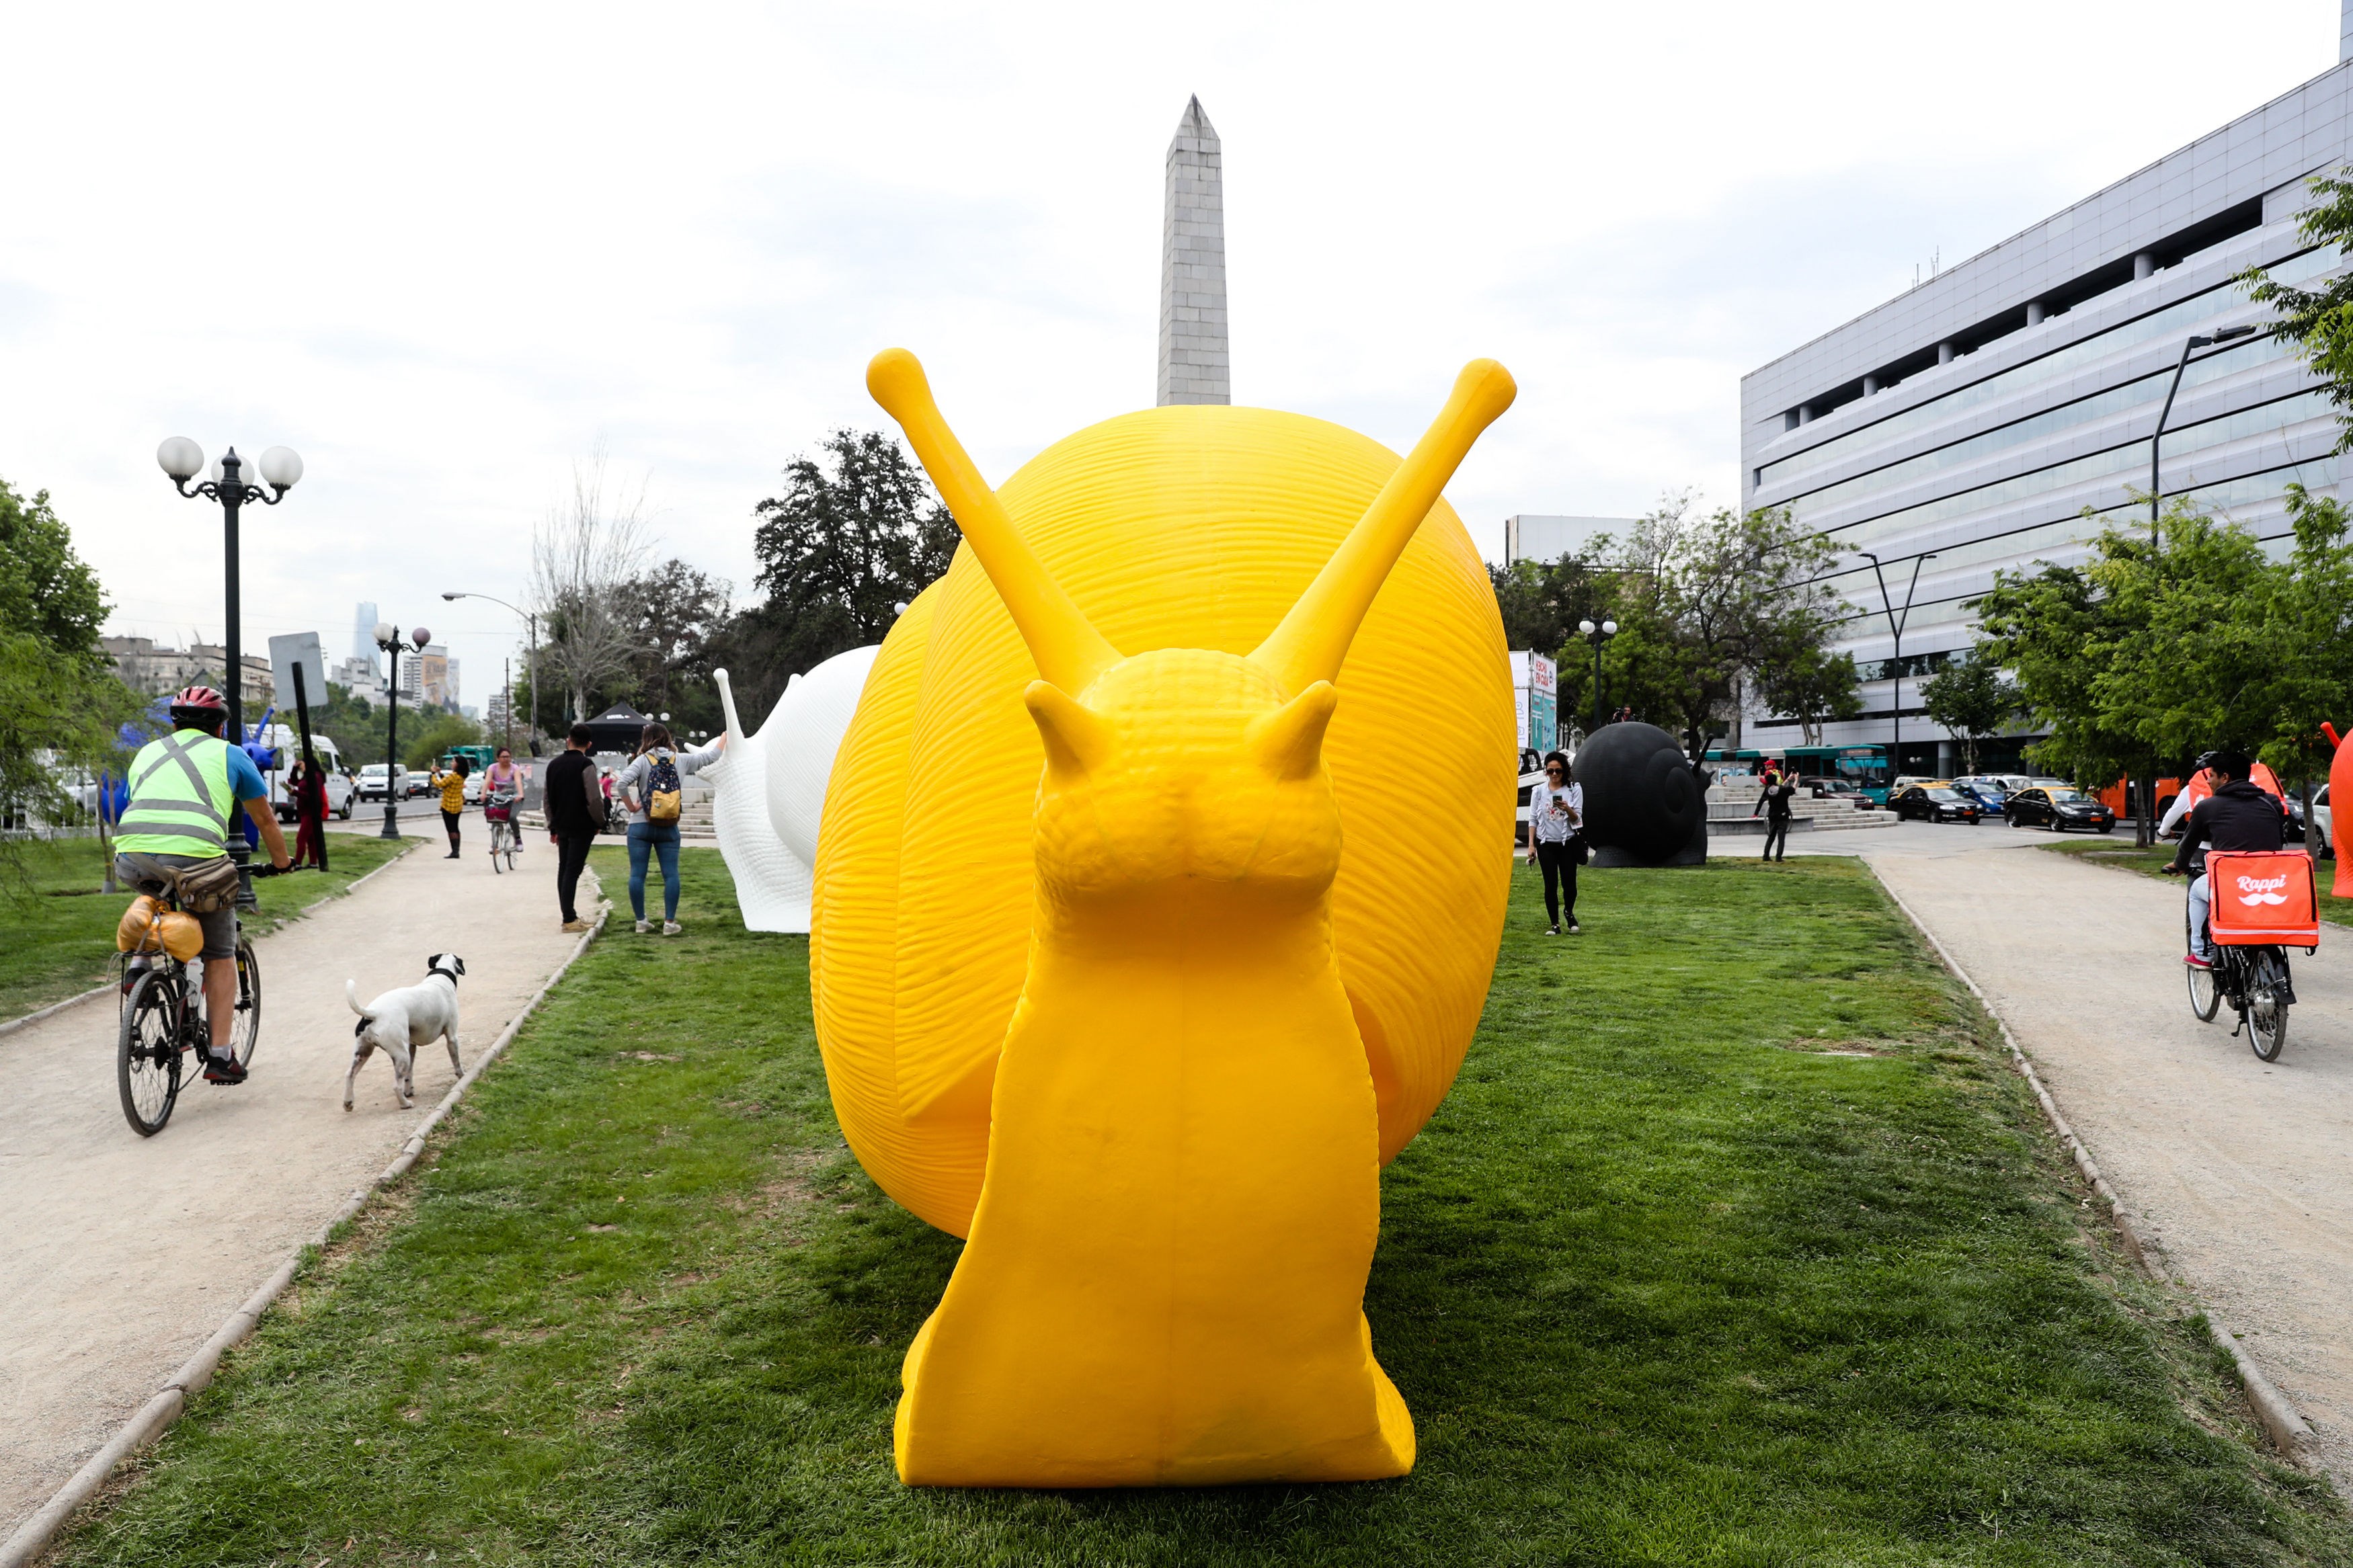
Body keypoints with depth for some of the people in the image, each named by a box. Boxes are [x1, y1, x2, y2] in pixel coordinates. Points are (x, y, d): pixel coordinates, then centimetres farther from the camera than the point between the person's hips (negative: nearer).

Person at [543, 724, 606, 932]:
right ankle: (570, 920, -9)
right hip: (582, 827, -6)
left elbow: (547, 799, 13)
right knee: (572, 871, -7)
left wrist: (553, 827, 19)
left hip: (562, 826, 6)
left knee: (563, 870, 13)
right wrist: (599, 823, -3)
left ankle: (569, 915, 19)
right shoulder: (586, 765, -12)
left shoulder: (554, 765, 9)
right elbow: (594, 799, -17)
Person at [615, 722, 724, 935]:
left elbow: (621, 783, -20)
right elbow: (711, 754, 15)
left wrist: (631, 806, -7)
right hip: (669, 828, 2)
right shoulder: (681, 760, 3)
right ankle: (670, 922, 4)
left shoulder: (643, 760, -6)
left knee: (637, 875, 5)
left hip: (640, 826, -2)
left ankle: (641, 921, 9)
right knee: (671, 875, 5)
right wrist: (725, 737, 32)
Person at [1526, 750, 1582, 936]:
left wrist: (1567, 809, -24)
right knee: (1551, 885, -1)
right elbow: (1533, 819, 6)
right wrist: (1531, 844, -1)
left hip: (1568, 843, -1)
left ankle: (1570, 913, 29)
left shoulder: (1574, 789, 0)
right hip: (1546, 843, 1)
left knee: (1569, 883, -1)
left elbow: (1577, 819, -3)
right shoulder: (1539, 791, 4)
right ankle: (1555, 924, 6)